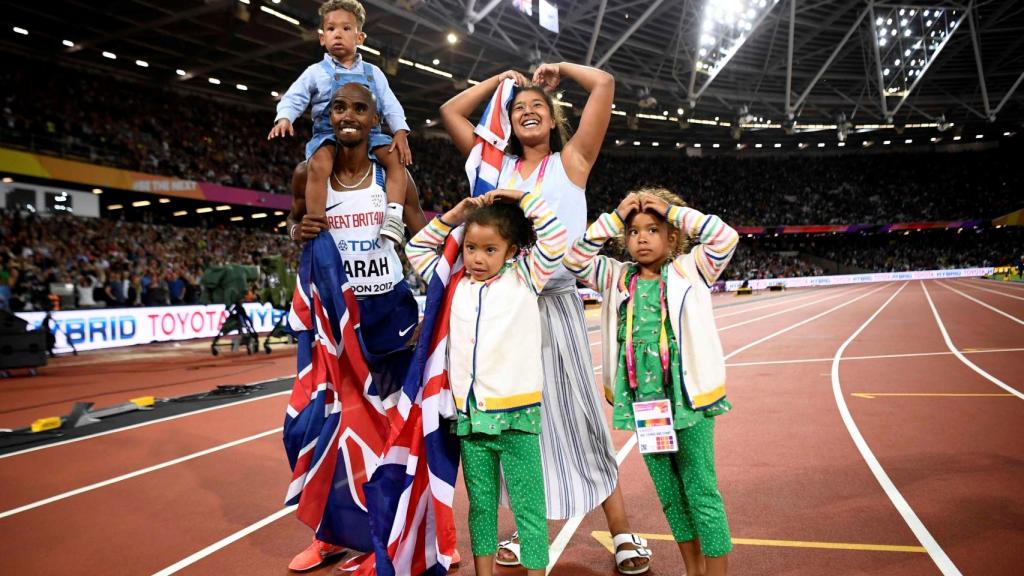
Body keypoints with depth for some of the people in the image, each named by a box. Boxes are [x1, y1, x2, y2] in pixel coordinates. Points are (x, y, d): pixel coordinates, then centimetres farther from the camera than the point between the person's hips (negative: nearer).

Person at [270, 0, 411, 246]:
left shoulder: (373, 73, 16)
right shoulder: (316, 72, 10)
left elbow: (391, 105, 9)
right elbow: (293, 98, 4)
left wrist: (400, 131, -8)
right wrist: (284, 118, -18)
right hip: (328, 135, -2)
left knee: (396, 157, -24)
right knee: (318, 165, -33)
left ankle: (394, 217, -26)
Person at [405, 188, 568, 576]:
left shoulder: (524, 278, 2)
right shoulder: (454, 284, 10)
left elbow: (555, 238, -6)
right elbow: (415, 250, 20)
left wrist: (522, 197, 1)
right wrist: (452, 216, 11)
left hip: (516, 415, -3)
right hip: (469, 417, 4)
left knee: (528, 509, 4)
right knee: (481, 506, 16)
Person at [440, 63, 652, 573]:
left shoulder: (571, 161, 9)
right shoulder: (499, 166, 16)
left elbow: (604, 84, 6)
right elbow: (451, 111, 20)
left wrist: (558, 68, 19)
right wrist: (502, 79, 24)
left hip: (555, 301, -3)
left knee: (578, 414, -1)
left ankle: (623, 534, 10)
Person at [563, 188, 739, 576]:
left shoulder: (689, 271, -1)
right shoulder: (618, 278, 7)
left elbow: (725, 238, -12)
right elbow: (576, 259, 0)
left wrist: (673, 211, -9)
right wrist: (614, 218, -4)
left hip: (687, 399, -4)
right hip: (642, 403, 4)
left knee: (702, 492, 3)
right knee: (669, 493, 16)